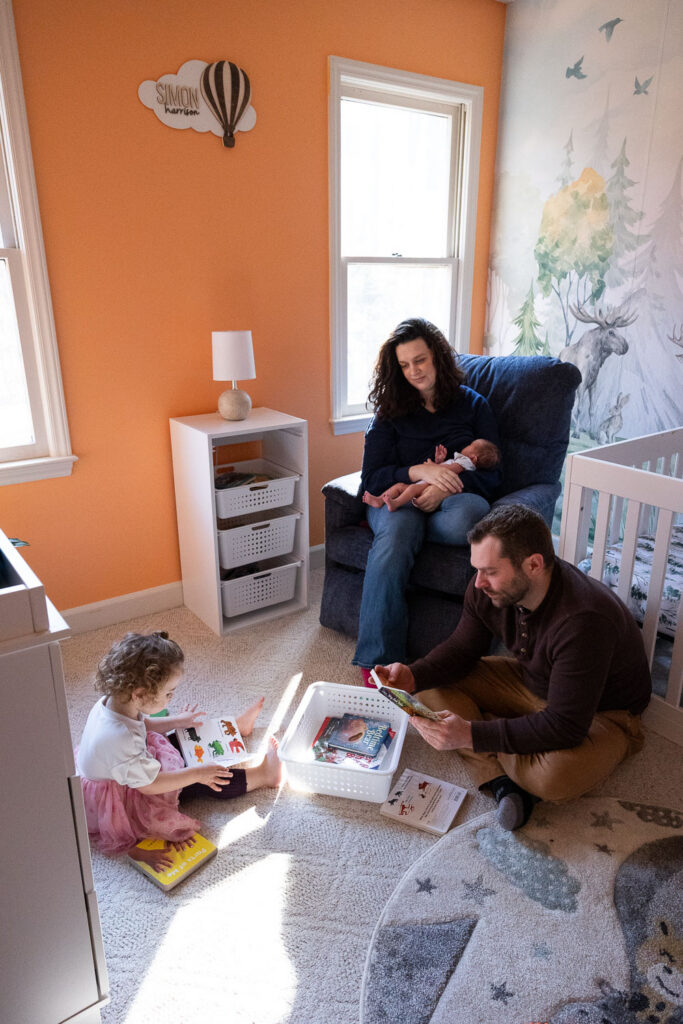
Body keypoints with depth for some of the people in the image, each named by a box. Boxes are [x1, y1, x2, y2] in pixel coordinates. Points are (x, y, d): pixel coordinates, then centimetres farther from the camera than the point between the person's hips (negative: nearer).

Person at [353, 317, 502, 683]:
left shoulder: (473, 406, 11)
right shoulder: (390, 411, 12)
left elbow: (491, 475, 3)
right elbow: (371, 478, 2)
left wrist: (446, 487, -17)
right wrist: (420, 471, -16)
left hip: (453, 499, 0)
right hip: (399, 498, 0)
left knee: (465, 518, -40)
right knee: (394, 537, -37)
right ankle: (377, 661, -35)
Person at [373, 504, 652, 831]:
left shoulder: (582, 622, -38)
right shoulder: (487, 589, -17)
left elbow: (566, 726, -36)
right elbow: (462, 648, -2)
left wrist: (471, 735, -41)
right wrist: (413, 676, -22)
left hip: (600, 712, -6)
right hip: (532, 682, 7)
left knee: (554, 777, -36)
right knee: (435, 685, -7)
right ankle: (500, 779, -18)